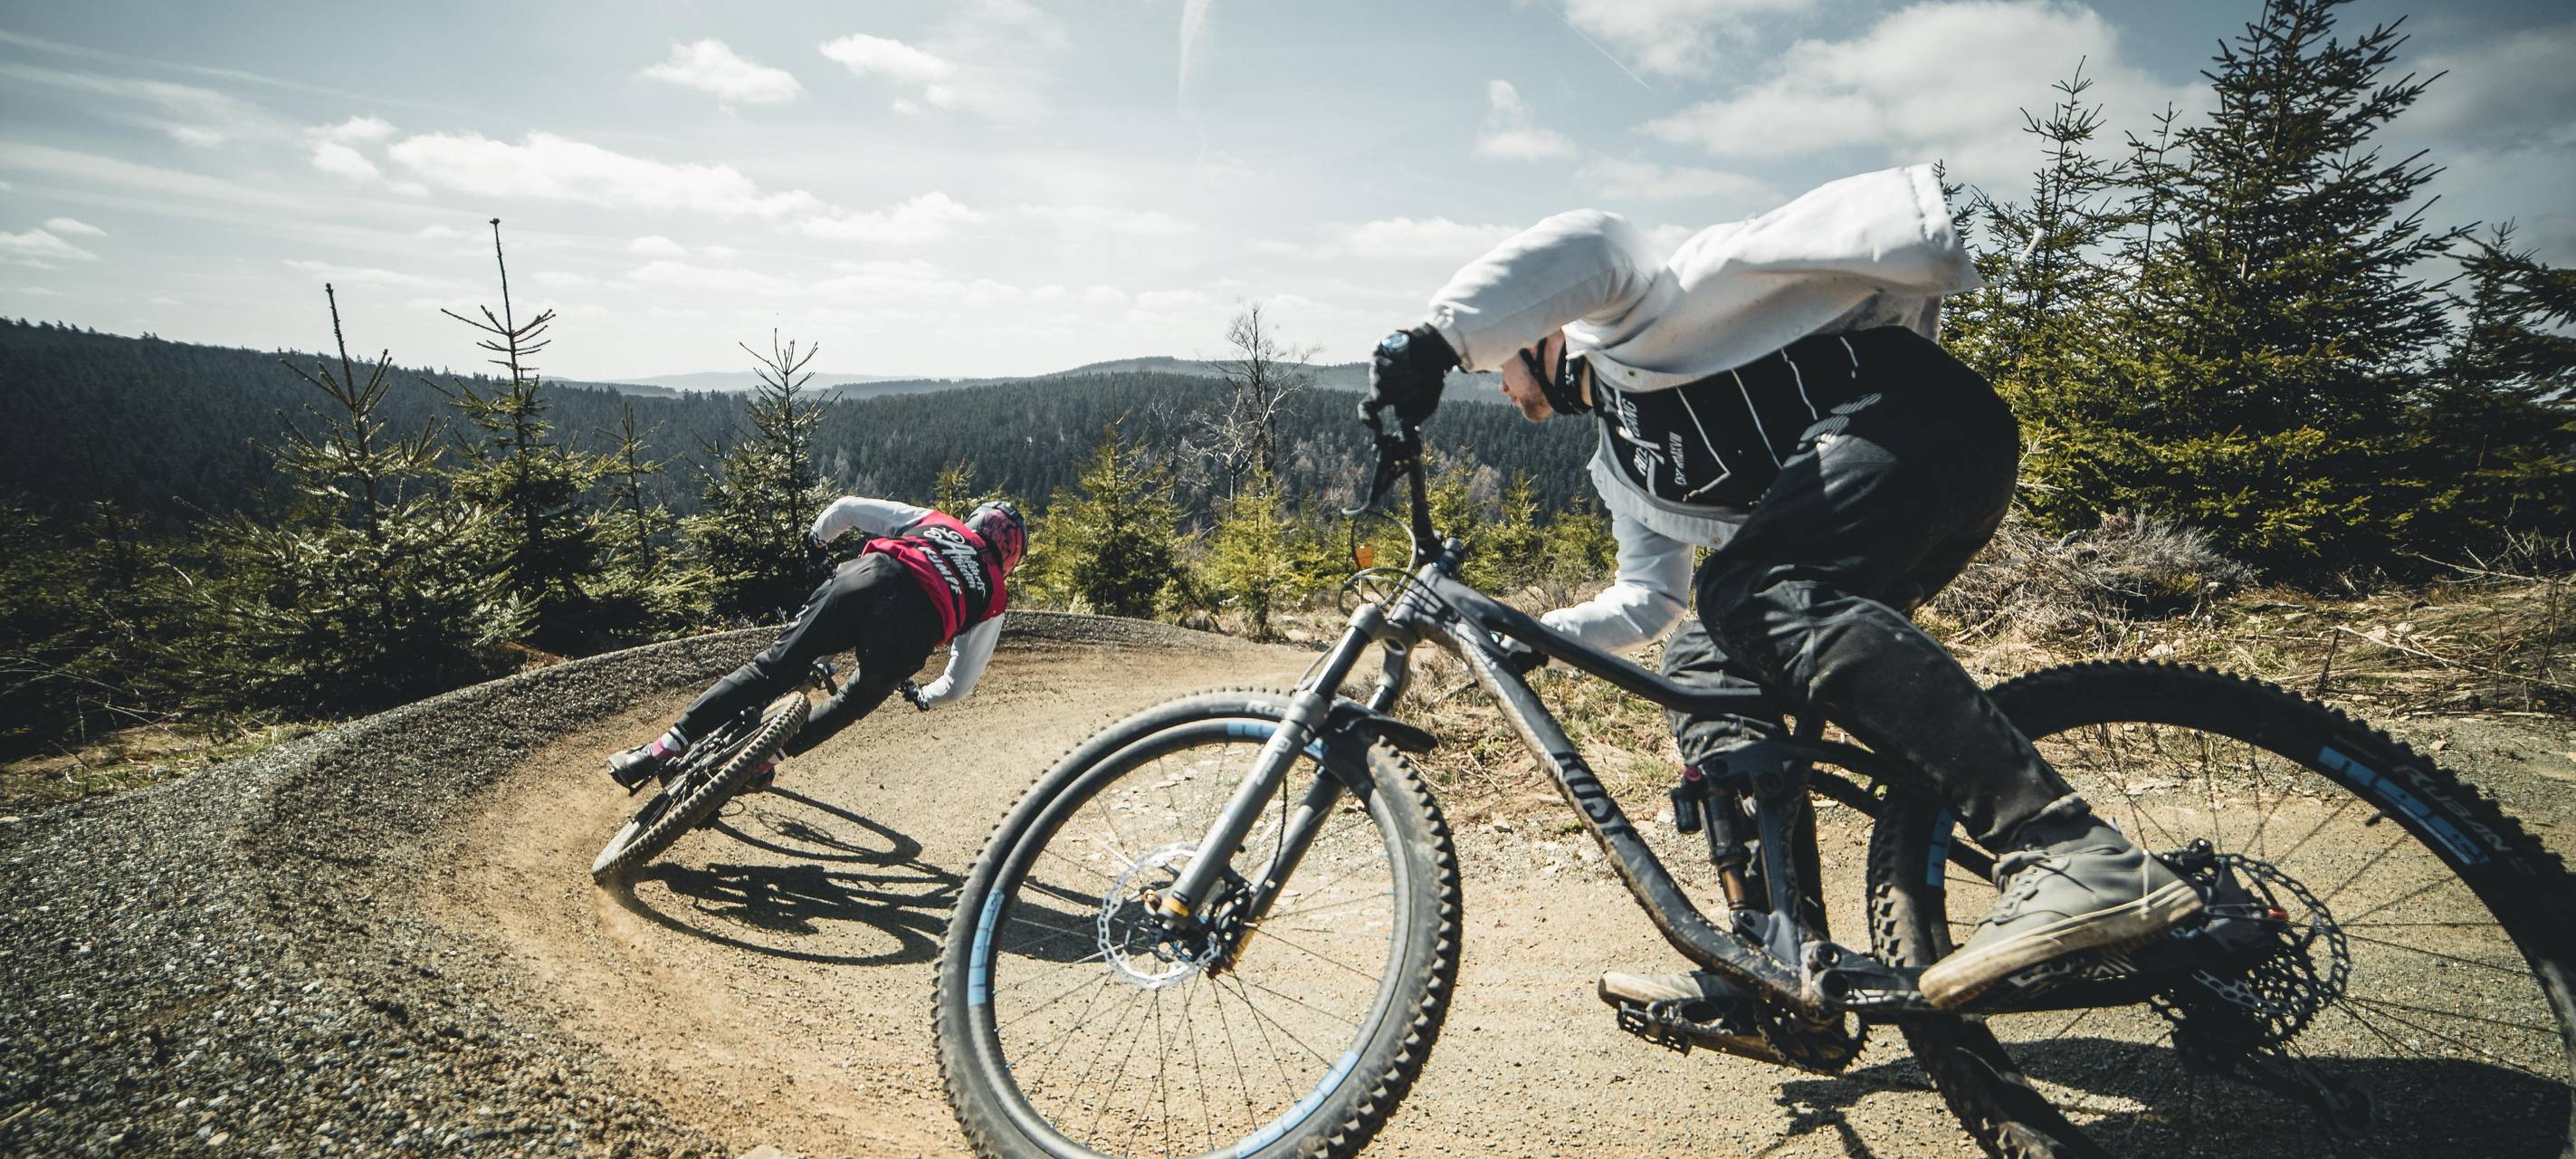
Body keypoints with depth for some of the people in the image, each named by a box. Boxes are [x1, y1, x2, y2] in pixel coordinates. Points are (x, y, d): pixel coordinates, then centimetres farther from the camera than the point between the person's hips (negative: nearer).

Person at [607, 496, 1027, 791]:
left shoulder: (929, 520, 36)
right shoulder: (993, 600, 32)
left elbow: (846, 508, 30)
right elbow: (960, 684, 29)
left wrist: (815, 538, 49)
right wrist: (925, 698, 49)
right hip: (916, 625, 0)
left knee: (774, 667, 5)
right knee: (855, 703, 24)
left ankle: (668, 745, -1)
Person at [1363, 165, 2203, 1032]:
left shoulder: (1617, 326, 9)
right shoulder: (1622, 467, 31)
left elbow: (1584, 246, -16)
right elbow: (1649, 600, 34)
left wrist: (1434, 338, -24)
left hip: (1912, 412, -9)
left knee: (1754, 597, -31)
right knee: (1704, 668, 1)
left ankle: (2075, 859, -40)